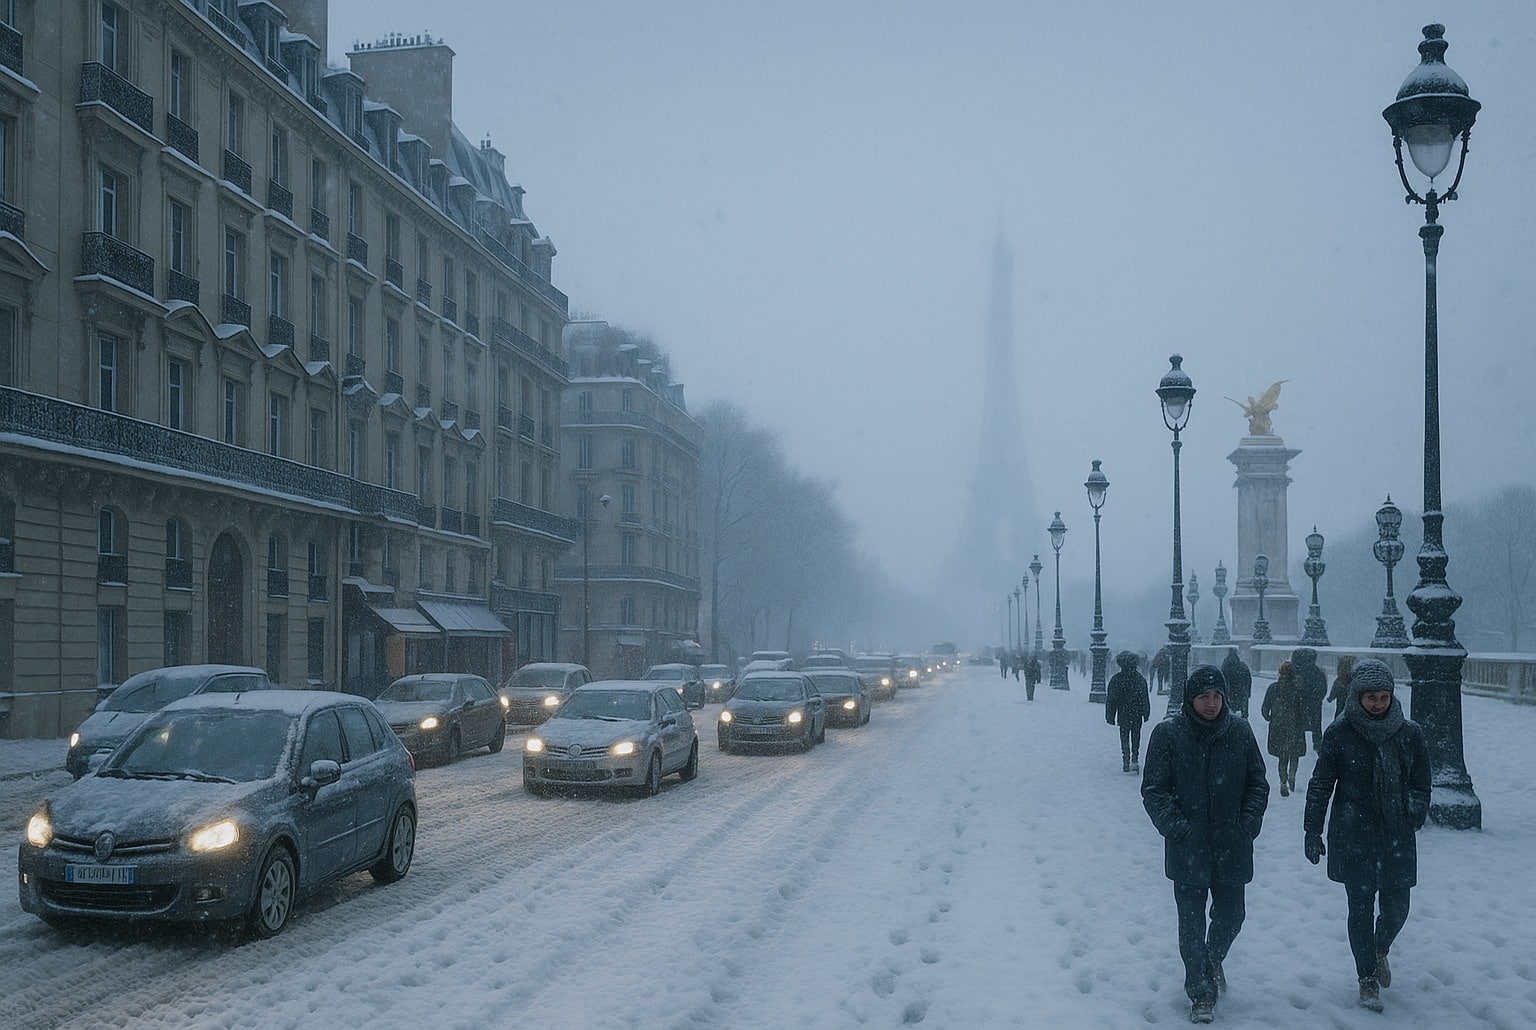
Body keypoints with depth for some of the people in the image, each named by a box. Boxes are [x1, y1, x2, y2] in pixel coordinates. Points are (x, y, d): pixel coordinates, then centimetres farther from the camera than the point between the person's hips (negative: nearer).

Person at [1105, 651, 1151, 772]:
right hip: (1137, 716, 1)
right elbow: (1145, 699, 1)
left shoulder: (1116, 679, -6)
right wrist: (1146, 714, 10)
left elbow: (1110, 699, -2)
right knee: (1136, 738, 11)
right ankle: (1135, 761, 1)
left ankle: (1126, 763, 1)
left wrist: (1110, 716, 4)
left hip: (1123, 715, 0)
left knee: (1124, 739, 7)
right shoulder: (1140, 679, -4)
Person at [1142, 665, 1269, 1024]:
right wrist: (1176, 828, -16)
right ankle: (1201, 992, 22)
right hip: (1188, 848, -2)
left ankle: (1213, 960, 45)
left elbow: (1258, 782, 7)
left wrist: (1249, 823, -7)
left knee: (1231, 916, 14)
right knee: (1192, 923, 4)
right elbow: (1154, 790, -5)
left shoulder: (1240, 731, -2)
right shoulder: (1168, 733, -9)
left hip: (1232, 847, 2)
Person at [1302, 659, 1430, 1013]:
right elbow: (1320, 784, -1)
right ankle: (1367, 978, 22)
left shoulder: (1410, 733, -2)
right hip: (1354, 838, -2)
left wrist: (1416, 811, -7)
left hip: (1397, 838, 2)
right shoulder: (1339, 733, -7)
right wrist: (1312, 831, -1)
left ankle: (1380, 949, 39)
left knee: (1396, 908, 6)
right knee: (1361, 909, 5)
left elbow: (1422, 783, 8)